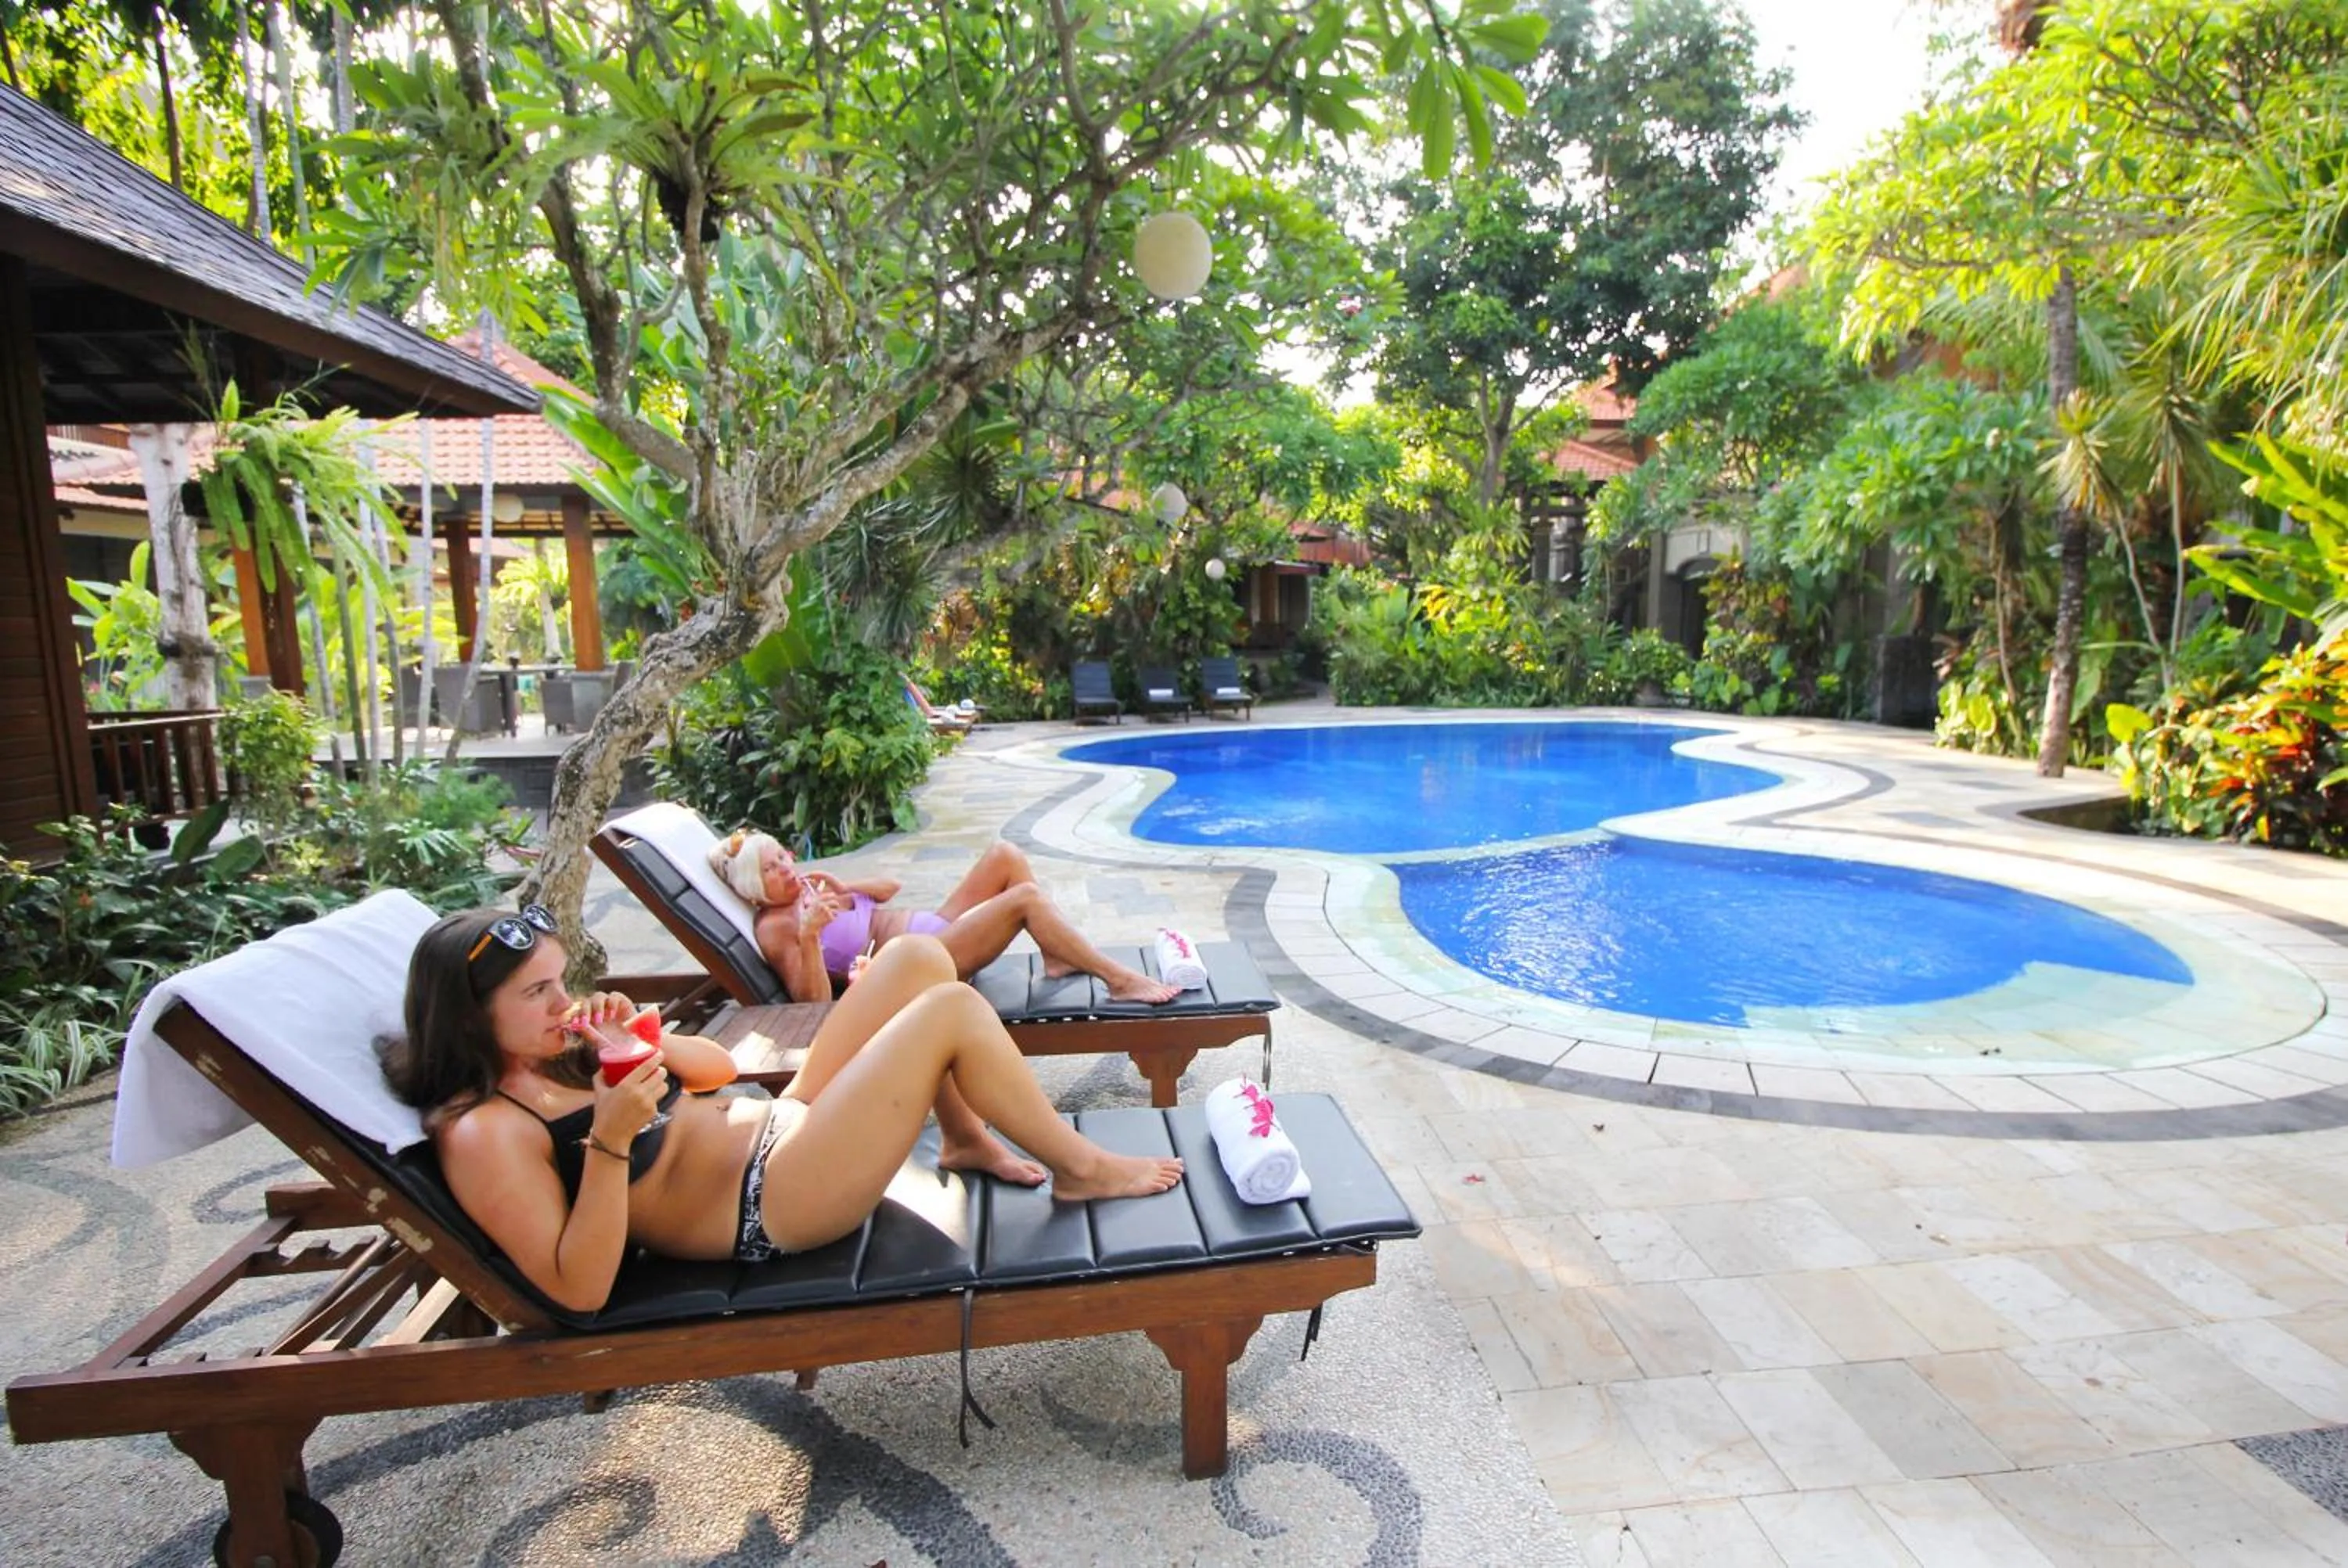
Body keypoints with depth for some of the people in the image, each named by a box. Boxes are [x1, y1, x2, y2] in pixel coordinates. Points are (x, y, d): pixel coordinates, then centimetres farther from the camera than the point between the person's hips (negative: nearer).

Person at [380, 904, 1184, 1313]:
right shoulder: (484, 1130, -16)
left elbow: (718, 1067, 14)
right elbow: (579, 1290, -22)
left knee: (919, 957, 3)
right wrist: (611, 1138, -32)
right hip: (768, 1205, -9)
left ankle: (965, 1138, 16)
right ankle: (1079, 1169, 0)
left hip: (779, 1124, 10)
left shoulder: (551, 1058, 10)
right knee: (953, 1011, -18)